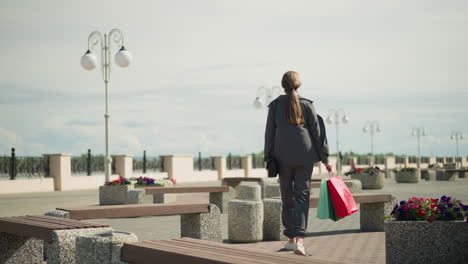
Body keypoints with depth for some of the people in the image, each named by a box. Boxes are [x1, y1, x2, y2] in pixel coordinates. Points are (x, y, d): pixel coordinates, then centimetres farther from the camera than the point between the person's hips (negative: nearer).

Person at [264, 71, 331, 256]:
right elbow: (316, 131, 2)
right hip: (305, 156, 0)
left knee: (288, 198, 12)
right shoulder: (307, 104, 2)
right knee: (302, 196, -2)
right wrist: (324, 158, 7)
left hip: (283, 157, 1)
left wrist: (268, 158, 9)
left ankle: (291, 238, 19)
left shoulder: (275, 105, 2)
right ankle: (299, 238, -17)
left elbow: (269, 133, 3)